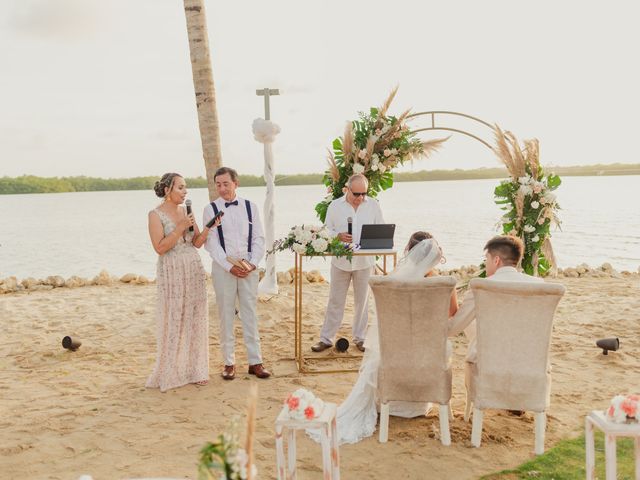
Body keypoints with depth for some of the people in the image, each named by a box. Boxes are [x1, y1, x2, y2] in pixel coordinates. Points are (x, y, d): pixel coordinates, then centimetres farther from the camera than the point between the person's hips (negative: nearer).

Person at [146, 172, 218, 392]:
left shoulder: (186, 211, 9)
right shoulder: (156, 215, -7)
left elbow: (197, 243, 7)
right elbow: (160, 248, -15)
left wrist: (208, 227, -9)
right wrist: (181, 227, -18)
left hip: (194, 270, 5)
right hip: (172, 273, -5)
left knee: (195, 319, 7)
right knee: (173, 322, 0)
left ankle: (194, 369, 16)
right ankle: (170, 372, 12)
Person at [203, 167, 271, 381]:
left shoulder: (250, 207, 6)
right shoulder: (211, 209, 0)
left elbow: (259, 238, 5)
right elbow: (211, 242, -5)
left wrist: (253, 263, -8)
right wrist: (229, 266, -12)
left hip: (249, 267, 2)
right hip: (223, 267, -2)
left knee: (250, 314, 5)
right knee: (226, 315, 3)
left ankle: (255, 361, 11)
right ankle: (229, 362, 12)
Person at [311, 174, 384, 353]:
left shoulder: (373, 205, 2)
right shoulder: (335, 206, 0)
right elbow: (327, 230, 3)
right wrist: (338, 236, -18)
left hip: (364, 260, 1)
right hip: (340, 260, -1)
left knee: (362, 301, 10)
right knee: (335, 301, 6)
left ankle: (360, 338, 23)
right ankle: (326, 338, 15)